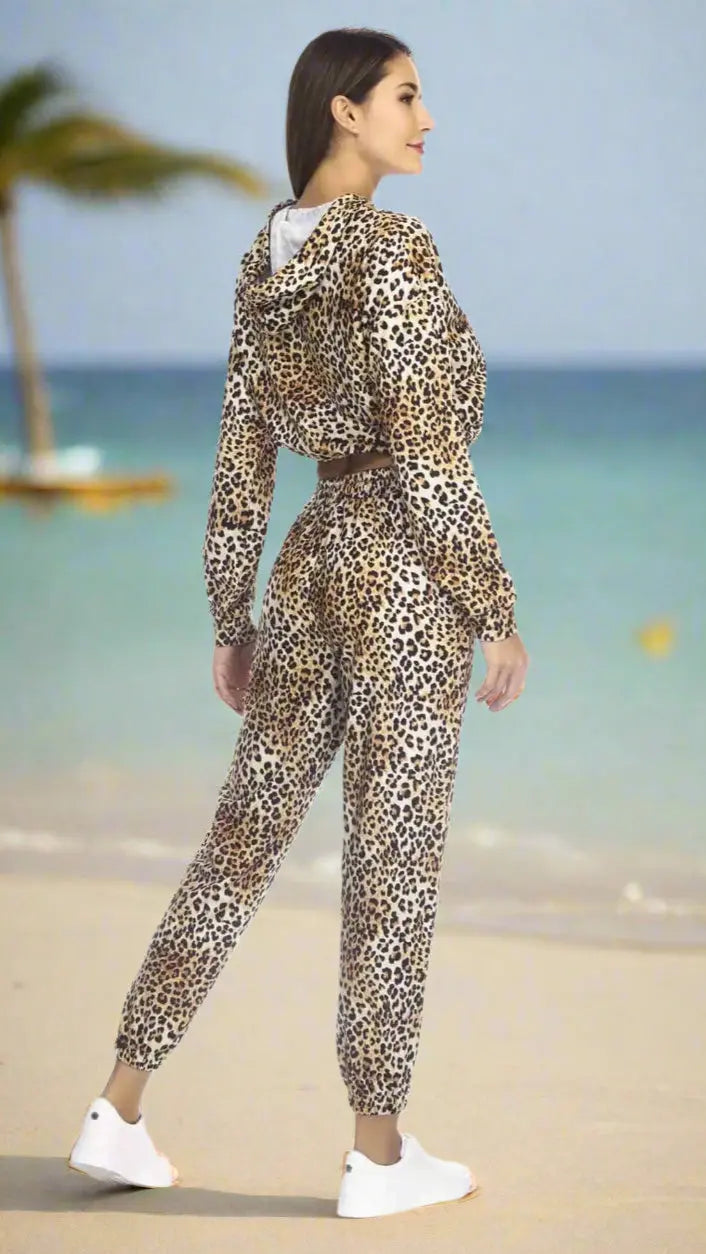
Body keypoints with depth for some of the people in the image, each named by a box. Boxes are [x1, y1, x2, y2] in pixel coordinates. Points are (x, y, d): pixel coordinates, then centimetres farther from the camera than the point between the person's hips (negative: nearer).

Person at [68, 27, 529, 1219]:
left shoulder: (266, 261, 10)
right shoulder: (394, 249, -15)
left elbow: (239, 462, 12)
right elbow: (429, 458, -19)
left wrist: (229, 624, 18)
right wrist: (498, 616, -12)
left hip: (312, 564, 8)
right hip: (408, 574, -7)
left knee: (242, 841, 13)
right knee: (393, 861, 1)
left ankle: (119, 1116, 15)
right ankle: (378, 1155, 12)